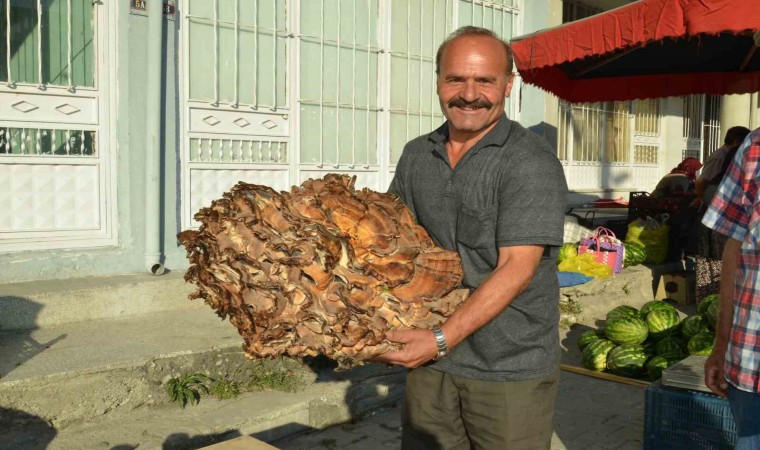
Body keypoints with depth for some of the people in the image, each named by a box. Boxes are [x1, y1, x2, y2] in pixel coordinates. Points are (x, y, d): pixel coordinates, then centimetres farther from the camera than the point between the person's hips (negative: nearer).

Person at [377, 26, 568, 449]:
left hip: (511, 371, -5)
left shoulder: (530, 162, -12)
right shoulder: (417, 155, 7)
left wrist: (441, 339, -22)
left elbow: (516, 268, -18)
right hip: (431, 360, 5)